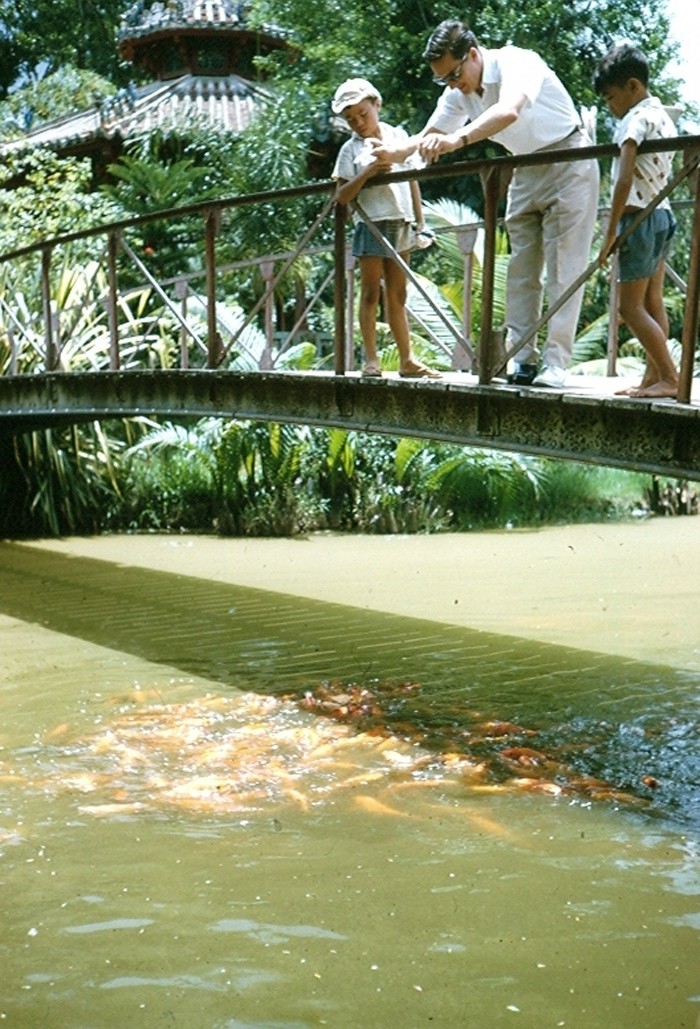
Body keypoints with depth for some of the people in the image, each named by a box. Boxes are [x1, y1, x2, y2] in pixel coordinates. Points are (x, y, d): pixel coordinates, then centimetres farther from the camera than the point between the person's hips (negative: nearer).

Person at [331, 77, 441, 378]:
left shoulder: (398, 135, 9)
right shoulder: (351, 150, 0)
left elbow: (411, 180, 13)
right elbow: (341, 197, -6)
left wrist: (420, 221, 10)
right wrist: (366, 173, -19)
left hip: (400, 223, 3)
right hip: (372, 223, -3)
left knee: (397, 295, 8)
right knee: (371, 293, -2)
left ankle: (407, 360, 8)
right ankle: (371, 359, 0)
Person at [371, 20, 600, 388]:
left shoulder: (516, 63, -26)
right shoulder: (458, 93, -3)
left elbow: (509, 111, -47)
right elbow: (428, 136, 6)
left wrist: (457, 139, -62)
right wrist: (394, 153, -16)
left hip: (568, 162, -8)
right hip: (526, 171, 8)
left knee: (563, 268, -10)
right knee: (521, 268, 2)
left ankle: (555, 362, -12)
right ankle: (522, 359, 3)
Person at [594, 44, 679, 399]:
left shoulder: (637, 119, -13)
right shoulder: (663, 116, 15)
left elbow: (624, 180, -22)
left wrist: (611, 232, -21)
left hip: (639, 218, -10)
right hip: (663, 215, 10)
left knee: (632, 307, -8)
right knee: (652, 303, 10)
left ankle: (671, 379, -11)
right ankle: (653, 378, 12)